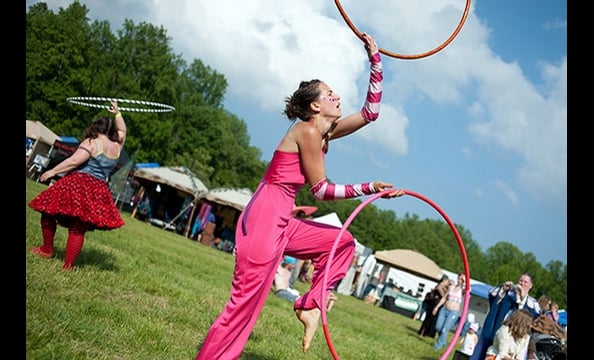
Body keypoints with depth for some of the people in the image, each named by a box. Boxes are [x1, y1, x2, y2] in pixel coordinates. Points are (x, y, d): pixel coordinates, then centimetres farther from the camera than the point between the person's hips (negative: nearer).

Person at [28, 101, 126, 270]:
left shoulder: (92, 142, -6)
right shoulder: (117, 147, 11)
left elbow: (74, 161, -17)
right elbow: (122, 130, 32)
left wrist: (53, 171, -10)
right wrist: (117, 113, 36)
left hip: (77, 184, -5)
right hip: (98, 191, 5)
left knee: (48, 212, 13)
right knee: (78, 230, 6)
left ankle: (47, 249, 20)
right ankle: (68, 266, 4)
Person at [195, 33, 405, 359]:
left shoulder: (325, 132, 14)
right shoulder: (308, 131, -11)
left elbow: (371, 111, 18)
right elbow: (321, 190, -10)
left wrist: (375, 59, 14)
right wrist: (369, 188, -7)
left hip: (280, 221, 10)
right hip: (265, 218, -10)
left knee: (343, 243, 18)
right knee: (245, 302, -7)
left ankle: (311, 304, 12)